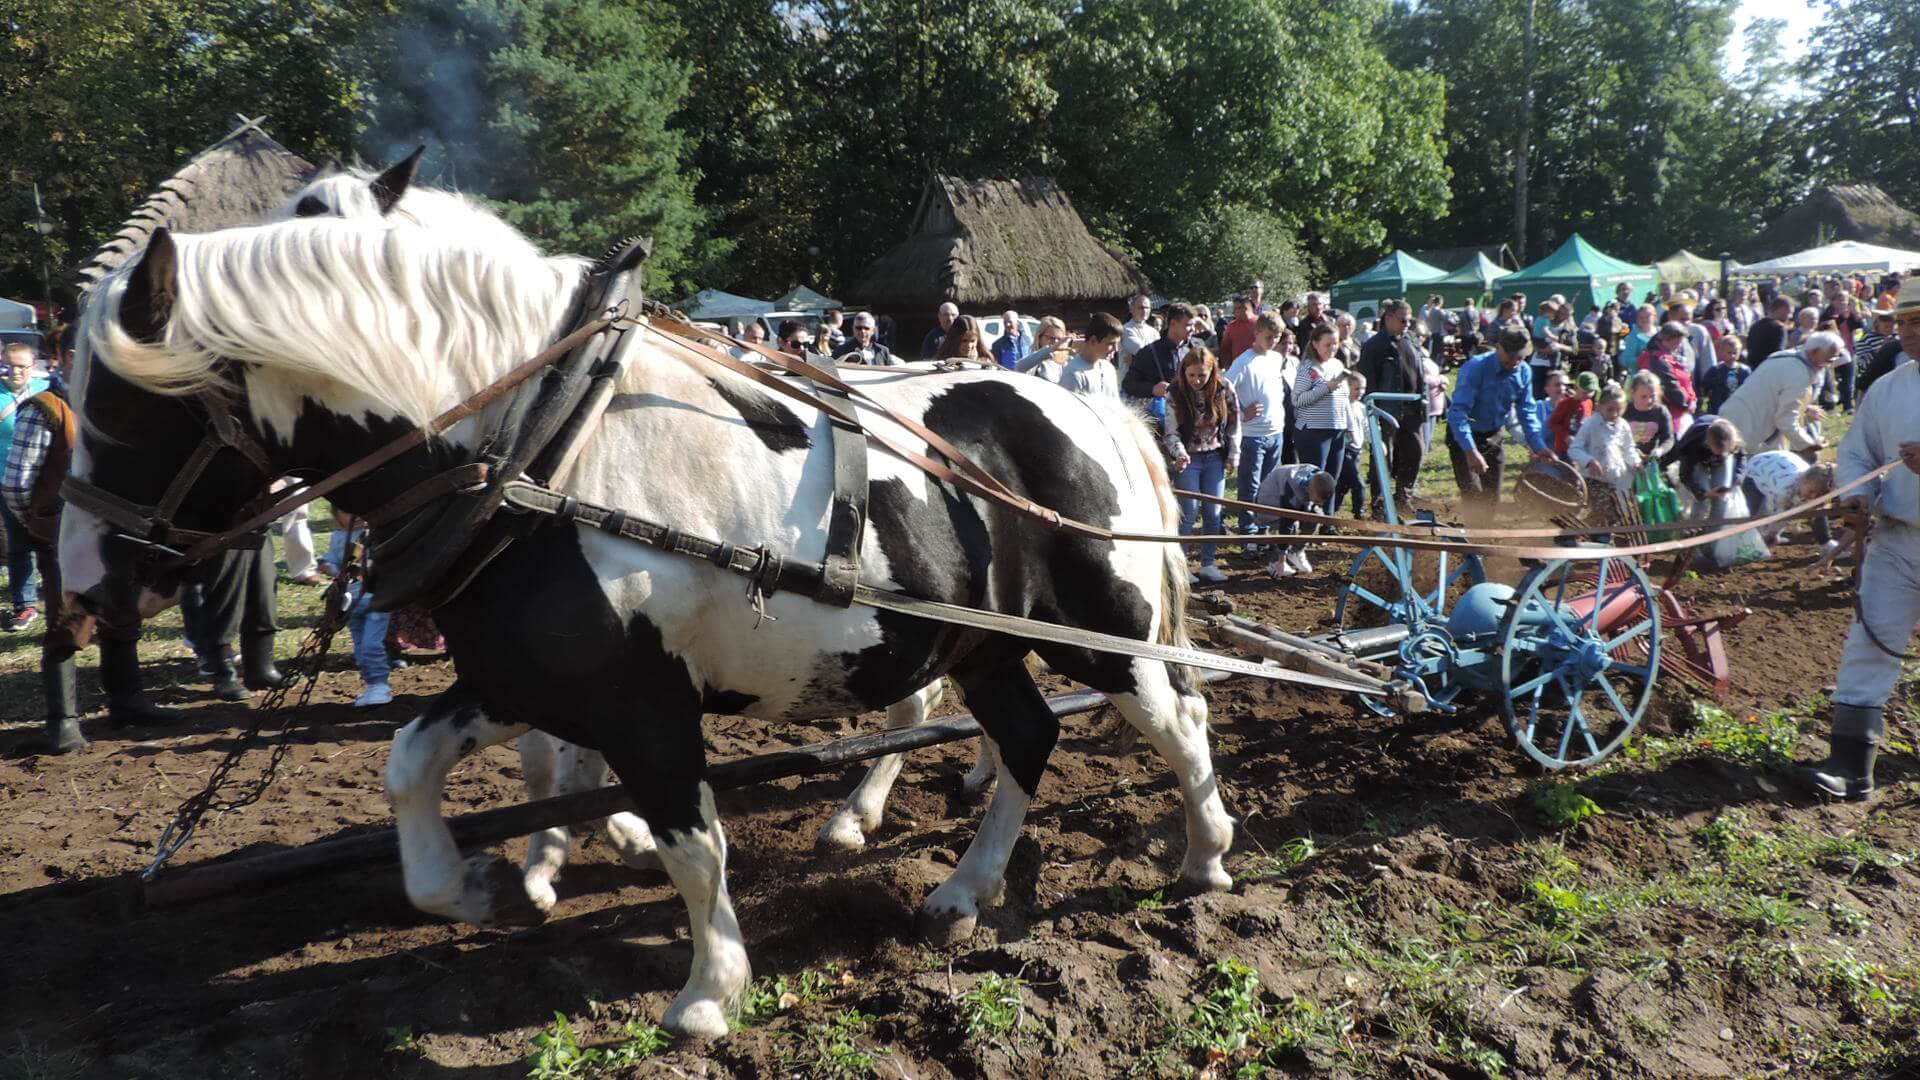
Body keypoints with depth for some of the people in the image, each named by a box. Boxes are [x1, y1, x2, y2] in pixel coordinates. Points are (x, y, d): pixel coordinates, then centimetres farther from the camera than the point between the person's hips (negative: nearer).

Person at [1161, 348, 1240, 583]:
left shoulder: (1224, 391, -6)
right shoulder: (1175, 396, -12)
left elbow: (1234, 424, 4)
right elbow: (1170, 432, -13)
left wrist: (1233, 455, 2)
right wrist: (1180, 453, -30)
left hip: (1215, 457, 3)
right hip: (1189, 458, -3)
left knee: (1213, 512, 6)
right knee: (1189, 512, -5)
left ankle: (1208, 564, 17)